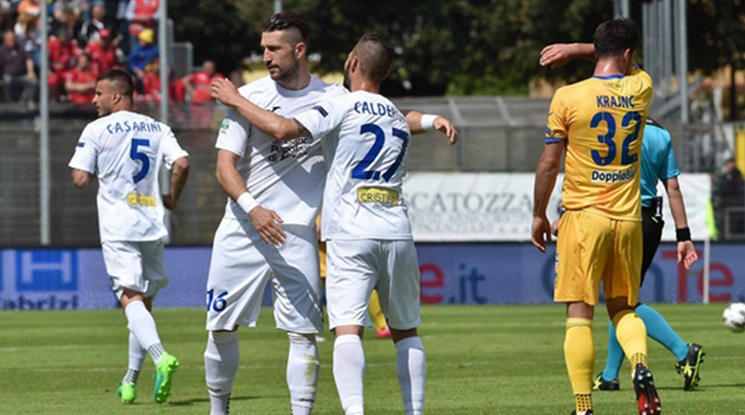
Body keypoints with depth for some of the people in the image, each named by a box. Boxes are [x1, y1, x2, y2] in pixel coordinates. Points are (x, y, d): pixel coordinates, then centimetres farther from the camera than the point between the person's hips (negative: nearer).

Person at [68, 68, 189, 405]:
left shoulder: (97, 130, -3)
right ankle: (131, 381, 16)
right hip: (152, 225, 5)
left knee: (131, 298, -13)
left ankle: (161, 356, -37)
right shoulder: (158, 129, 9)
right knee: (144, 300, 13)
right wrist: (172, 199, 11)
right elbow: (181, 165, -5)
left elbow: (80, 179, -7)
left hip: (118, 226, -5)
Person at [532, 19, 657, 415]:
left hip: (583, 217, -3)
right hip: (628, 219, 3)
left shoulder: (568, 97, -7)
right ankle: (640, 364, -12)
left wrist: (538, 215, 10)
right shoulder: (641, 88, 1)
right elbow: (630, 69, 28)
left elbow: (549, 163, -2)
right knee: (623, 308, 17)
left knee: (579, 315, 0)